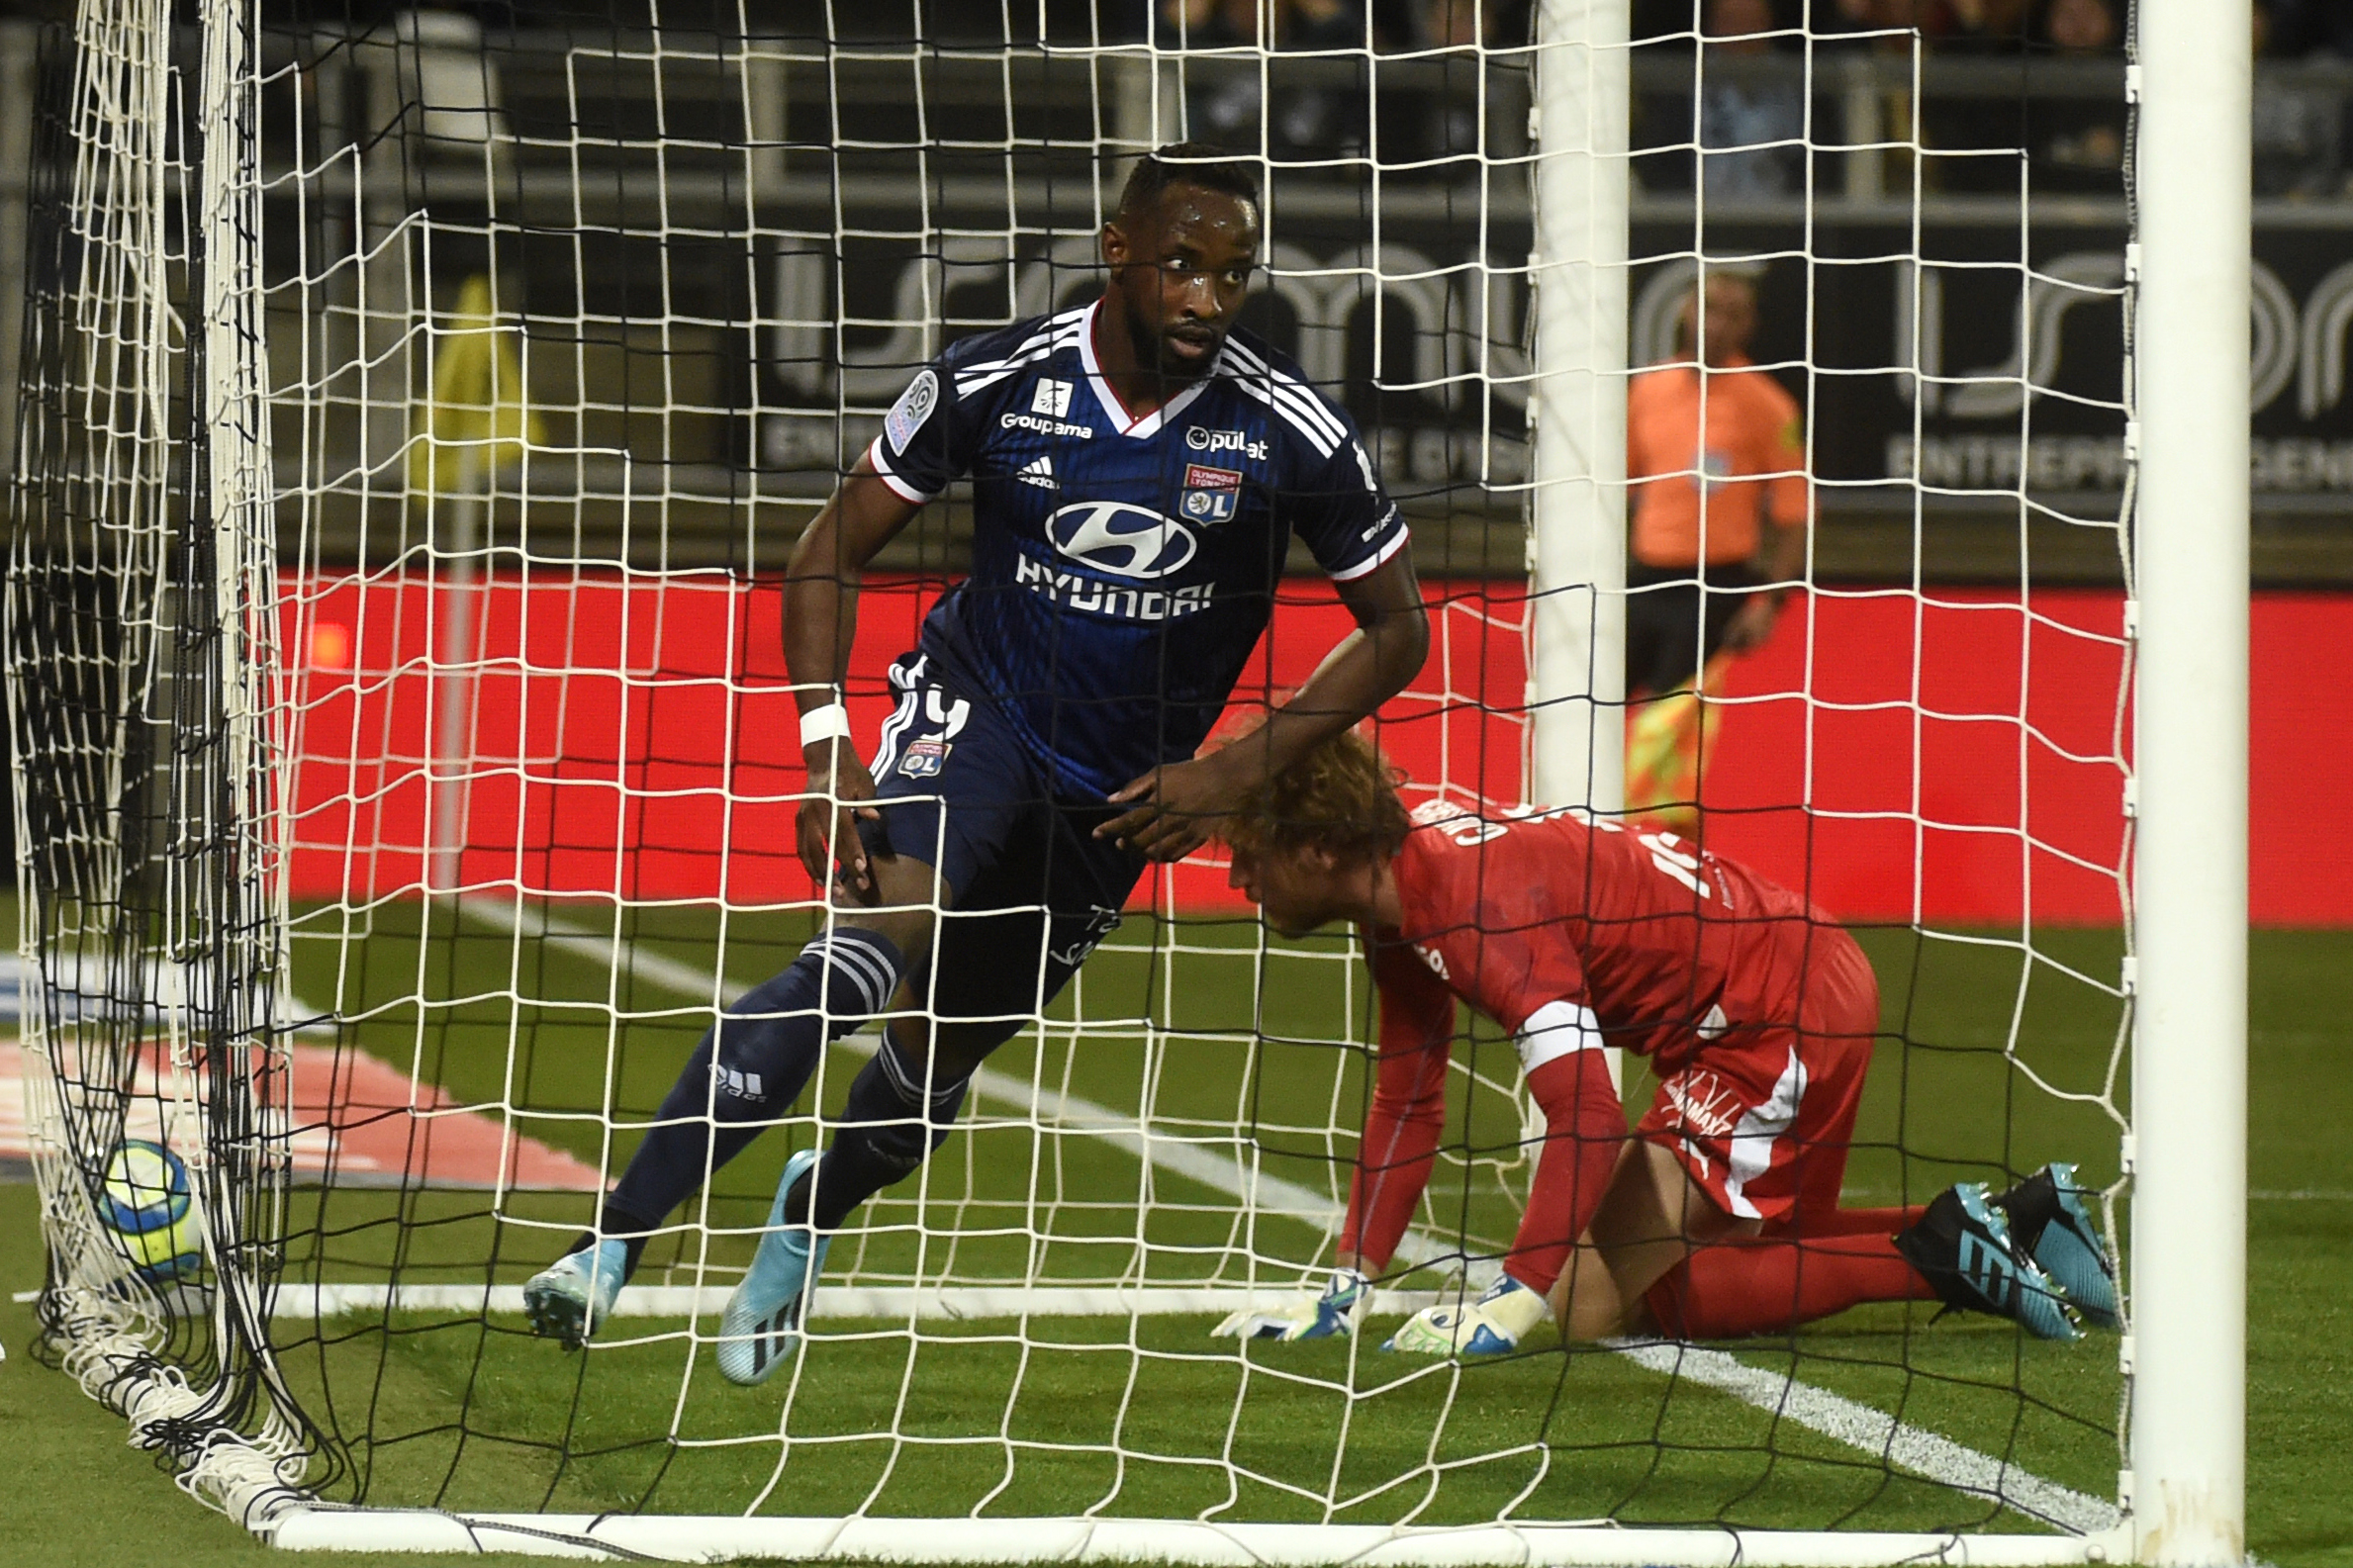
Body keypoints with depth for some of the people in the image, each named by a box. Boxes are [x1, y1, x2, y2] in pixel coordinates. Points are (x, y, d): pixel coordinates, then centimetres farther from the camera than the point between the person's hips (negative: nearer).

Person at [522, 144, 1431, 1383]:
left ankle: (812, 1205, 46)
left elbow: (1396, 631, -2)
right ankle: (613, 1239, -36)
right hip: (972, 709, -2)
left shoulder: (1292, 434, -15)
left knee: (941, 1055, 9)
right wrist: (827, 752, -16)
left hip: (1122, 790, 3)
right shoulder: (993, 385, -15)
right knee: (877, 946, -30)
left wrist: (1236, 771, -11)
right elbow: (827, 558, -4)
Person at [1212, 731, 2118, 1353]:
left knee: (1598, 1301, -15)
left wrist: (1515, 1300, -33)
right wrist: (1347, 1289, 9)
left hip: (1781, 1011, -11)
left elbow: (1587, 1115, -32)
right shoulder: (1404, 904, 5)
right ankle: (2021, 1220, 23)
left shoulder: (1481, 900, -26)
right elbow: (1407, 1106, 14)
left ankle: (1933, 1257, -12)